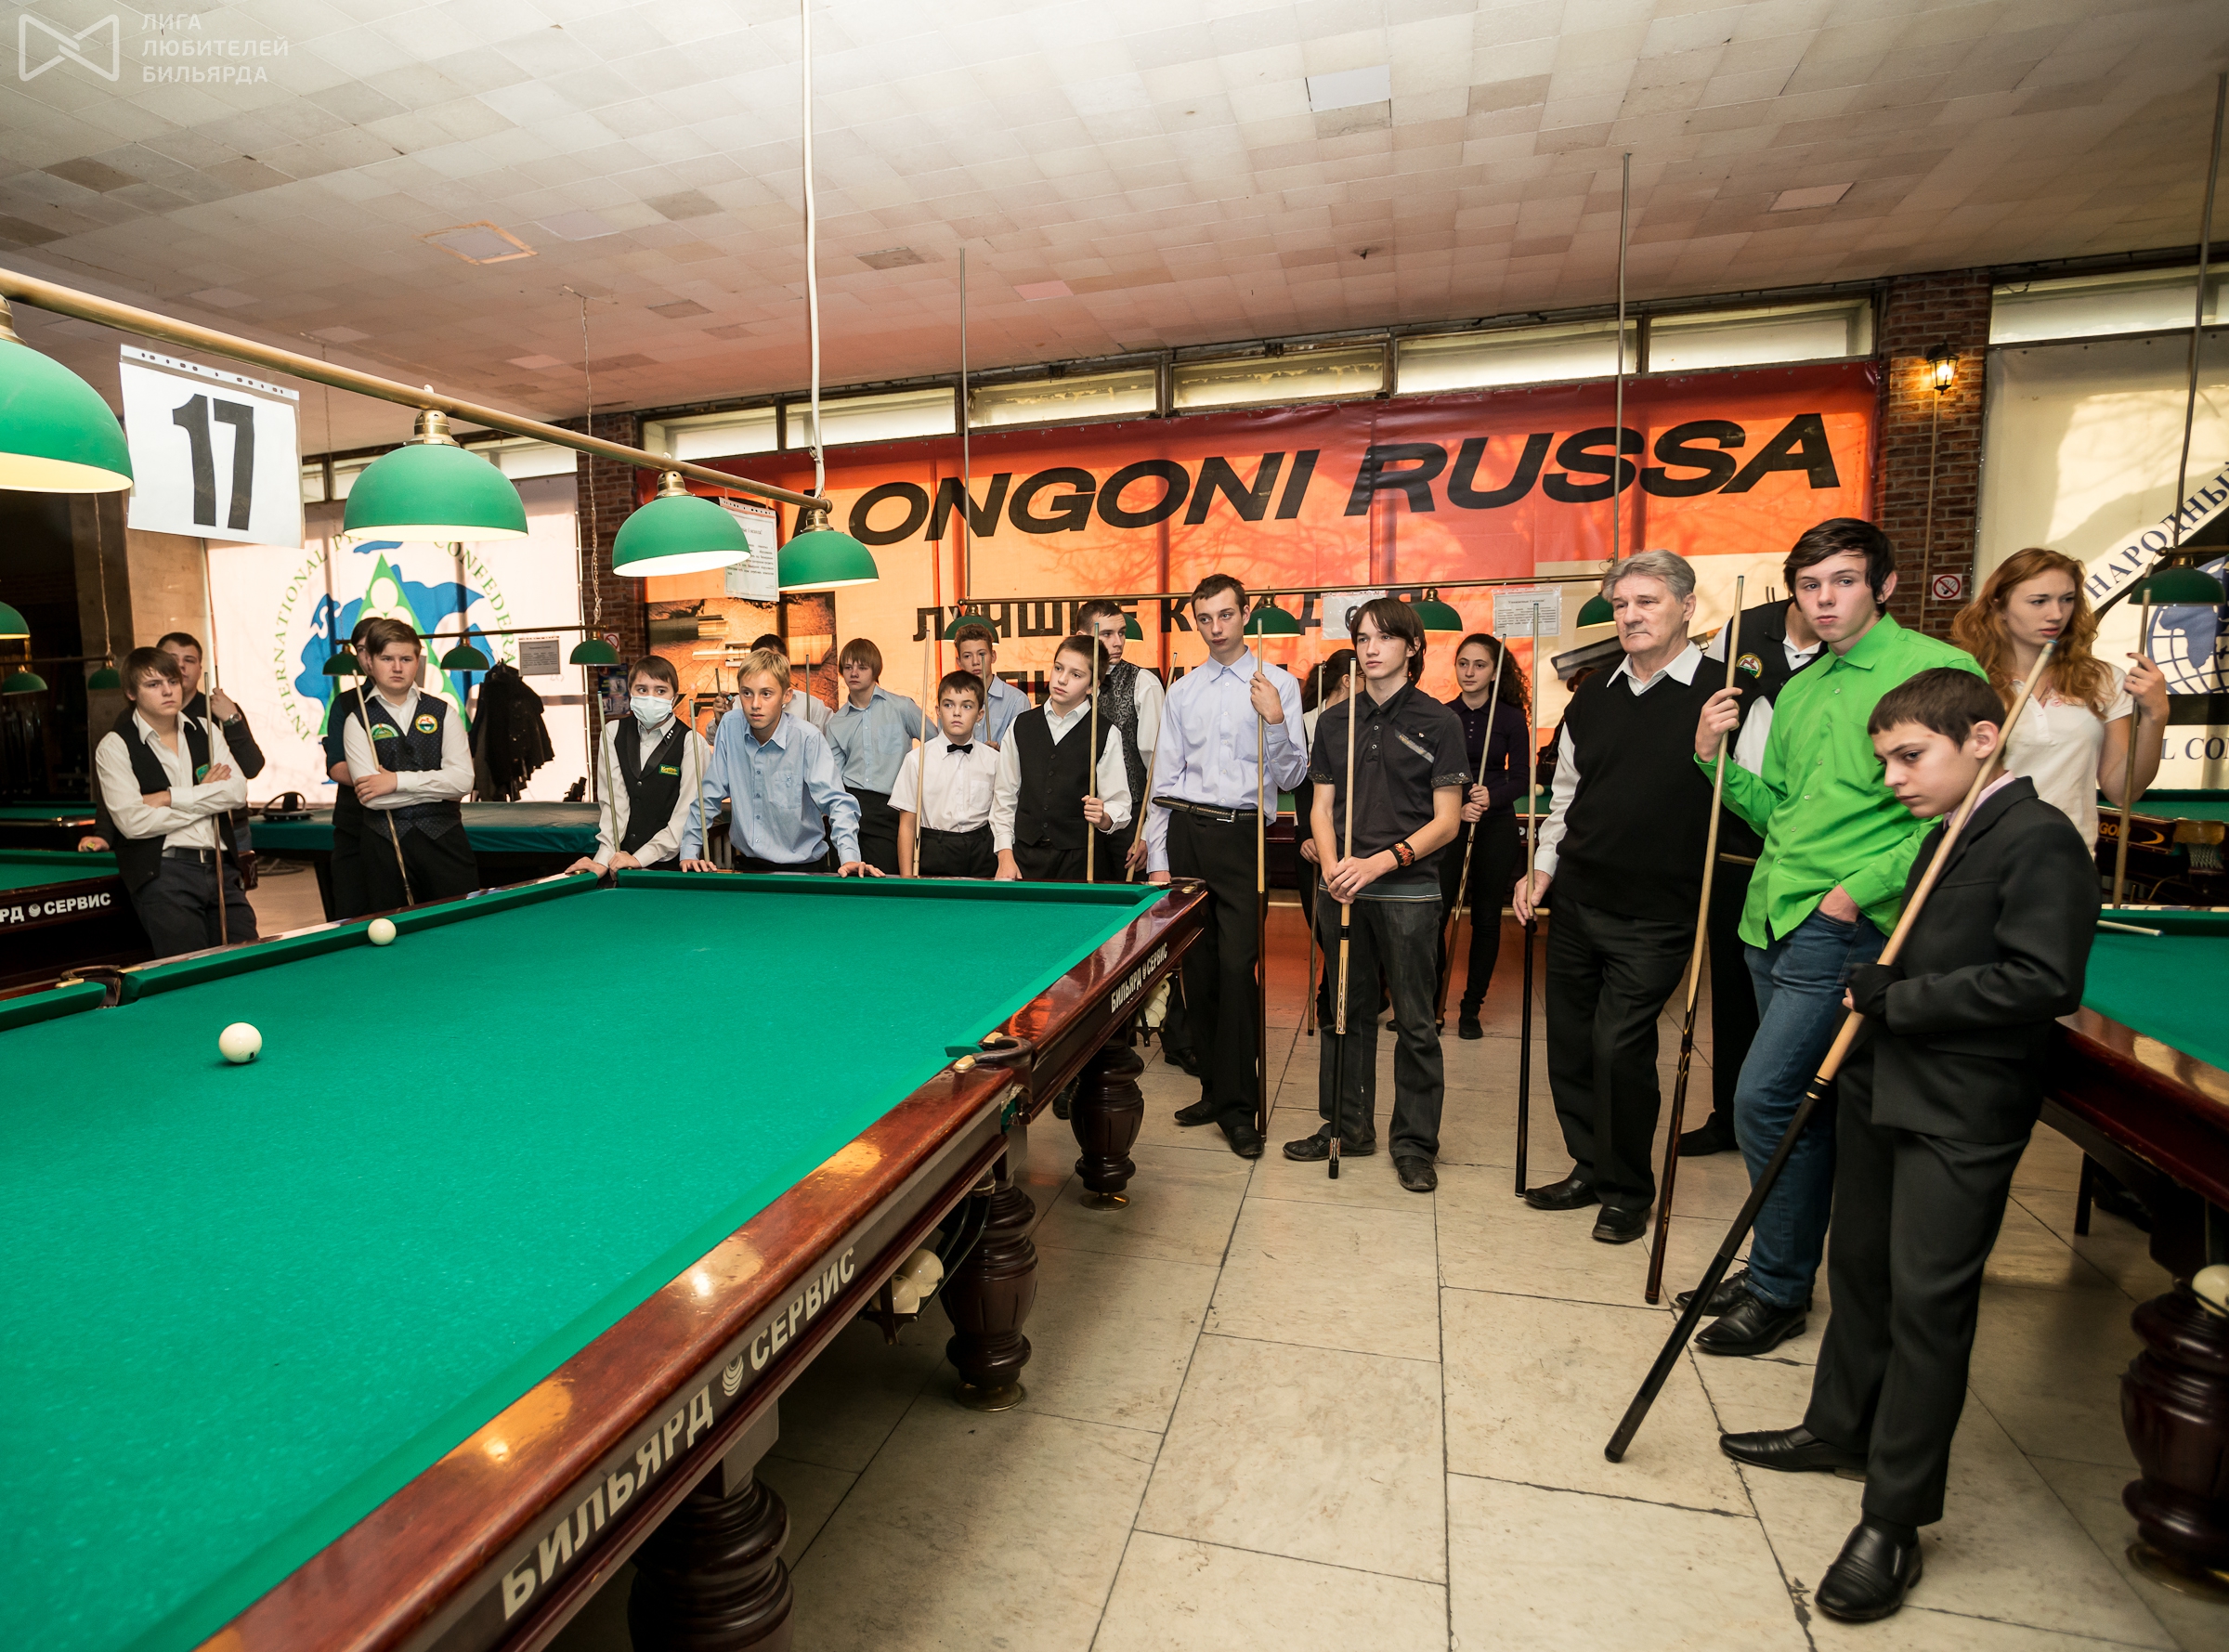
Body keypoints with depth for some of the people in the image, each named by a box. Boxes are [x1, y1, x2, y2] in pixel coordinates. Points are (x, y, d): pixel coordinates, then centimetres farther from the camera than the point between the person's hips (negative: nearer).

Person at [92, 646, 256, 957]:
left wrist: (169, 797, -10)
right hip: (163, 875, -4)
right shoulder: (115, 746, -1)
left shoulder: (206, 730, 11)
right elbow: (132, 822, -11)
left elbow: (238, 792, -1)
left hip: (220, 866, 4)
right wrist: (206, 796, -5)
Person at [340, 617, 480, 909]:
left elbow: (463, 781, -7)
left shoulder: (442, 712, 5)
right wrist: (438, 789, -9)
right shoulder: (358, 720, 3)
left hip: (444, 839, 0)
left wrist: (398, 780, -13)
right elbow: (370, 796, -9)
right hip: (386, 844, 0)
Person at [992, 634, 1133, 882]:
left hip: (1081, 861, -2)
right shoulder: (1021, 726, 8)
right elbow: (1004, 797, 10)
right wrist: (1005, 855, 2)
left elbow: (1120, 806, -3)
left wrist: (1103, 818, -25)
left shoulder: (1107, 735, -1)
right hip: (1026, 858, 3)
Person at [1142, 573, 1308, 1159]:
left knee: (1237, 967, -9)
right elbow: (1164, 781, 12)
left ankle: (1237, 1105, 2)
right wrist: (1158, 861, 7)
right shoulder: (1180, 692, 13)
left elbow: (1291, 778, -1)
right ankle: (1217, 1086, 21)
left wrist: (1274, 721, -17)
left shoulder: (1277, 684, 3)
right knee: (1196, 967, 7)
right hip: (1185, 832, 4)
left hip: (1242, 836, -4)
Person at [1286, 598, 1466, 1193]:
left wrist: (1380, 863, -16)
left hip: (1409, 890, -3)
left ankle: (1414, 1144, 19)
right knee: (1345, 1013, 13)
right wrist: (1332, 865, -9)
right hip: (1341, 889, 4)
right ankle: (1346, 1126, 28)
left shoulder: (1438, 721, -2)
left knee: (1416, 1024, 4)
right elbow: (1322, 808, 10)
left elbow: (1446, 821, -5)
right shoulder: (1334, 720, 9)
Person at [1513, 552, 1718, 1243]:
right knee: (1569, 1041, 12)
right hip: (1577, 901, 6)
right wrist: (1542, 866, 14)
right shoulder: (1593, 697, 9)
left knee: (1619, 1047, -6)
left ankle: (1629, 1192, 17)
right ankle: (1591, 1169, 31)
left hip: (1655, 914, -5)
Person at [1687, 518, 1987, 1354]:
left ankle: (1778, 1291, 10)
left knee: (1765, 1097, -8)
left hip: (1844, 926, -7)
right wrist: (1715, 757, 3)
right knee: (1805, 1101, 16)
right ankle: (1780, 1267, 29)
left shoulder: (1937, 668, -8)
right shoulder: (1798, 690, 14)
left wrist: (1860, 887, -19)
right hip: (1772, 917, 7)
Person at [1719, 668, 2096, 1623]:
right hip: (1883, 1087, 9)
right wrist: (1875, 994, 7)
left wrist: (1899, 1000, -18)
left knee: (1927, 1300, -2)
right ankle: (1840, 1428, 37)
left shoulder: (2040, 839, -13)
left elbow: (2041, 982, -22)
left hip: (1960, 1114, -9)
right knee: (1861, 1267, 19)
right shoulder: (1946, 833, 14)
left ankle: (1893, 1523, 10)